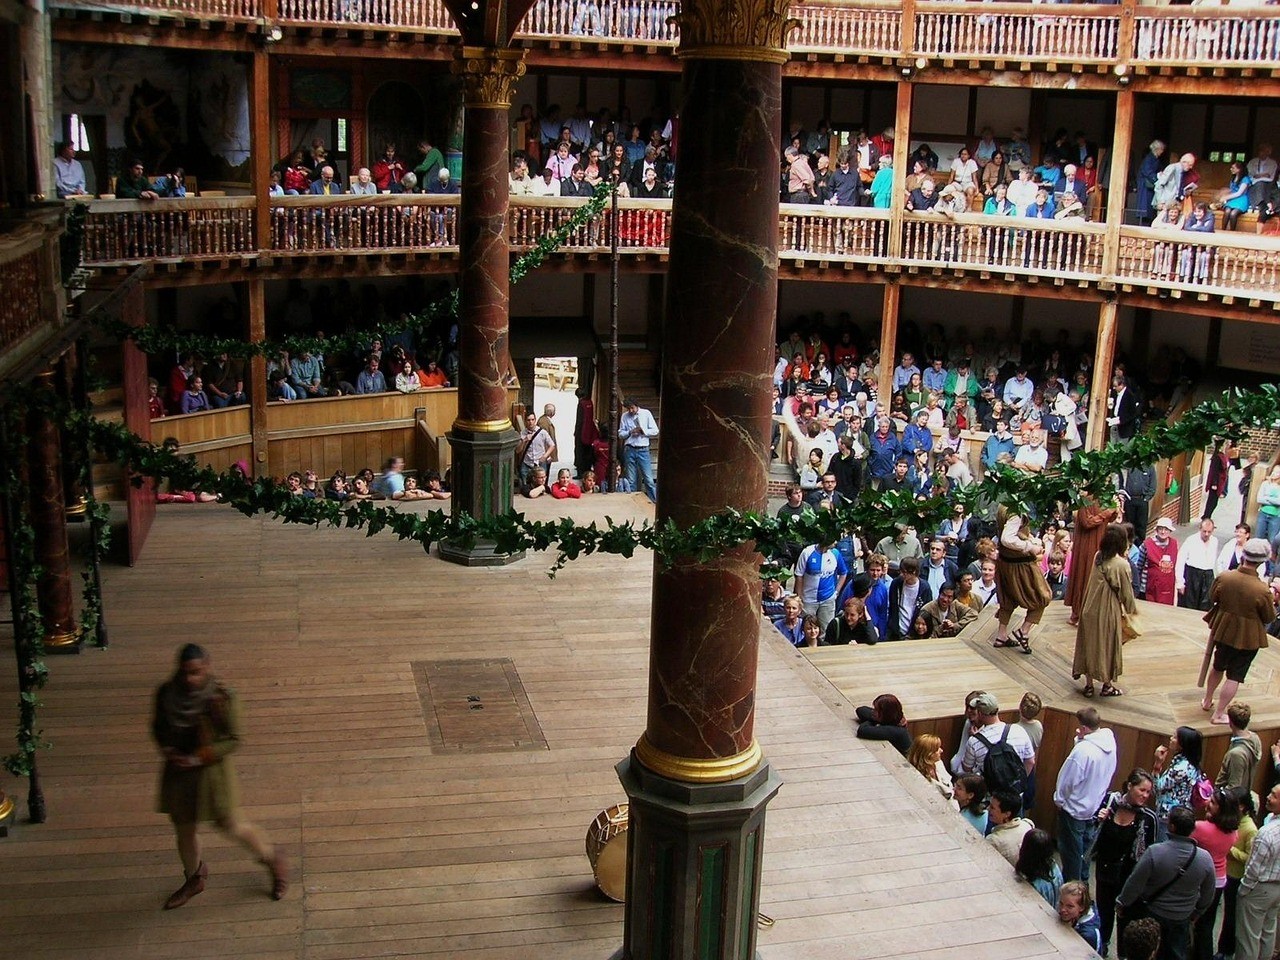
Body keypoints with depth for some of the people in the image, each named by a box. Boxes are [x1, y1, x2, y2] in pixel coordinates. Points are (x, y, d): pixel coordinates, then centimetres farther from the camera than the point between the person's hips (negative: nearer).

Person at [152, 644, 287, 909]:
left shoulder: (222, 698, -21)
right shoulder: (167, 694, -9)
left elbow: (233, 739, -15)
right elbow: (159, 726, 8)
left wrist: (198, 758, -23)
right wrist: (166, 748, -12)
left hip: (212, 770, -4)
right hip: (178, 772, 4)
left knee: (230, 826, 4)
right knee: (183, 828, 17)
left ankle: (273, 858, 30)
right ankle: (194, 879, 44)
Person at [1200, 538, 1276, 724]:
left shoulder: (1224, 578, -18)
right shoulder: (1262, 590, -27)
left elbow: (1212, 598, 0)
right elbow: (1269, 618, -12)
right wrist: (1272, 600, 4)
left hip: (1223, 630, 4)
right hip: (1248, 638, -4)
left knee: (1218, 667, 26)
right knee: (1234, 676, 10)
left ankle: (1207, 701, 42)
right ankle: (1218, 714, 15)